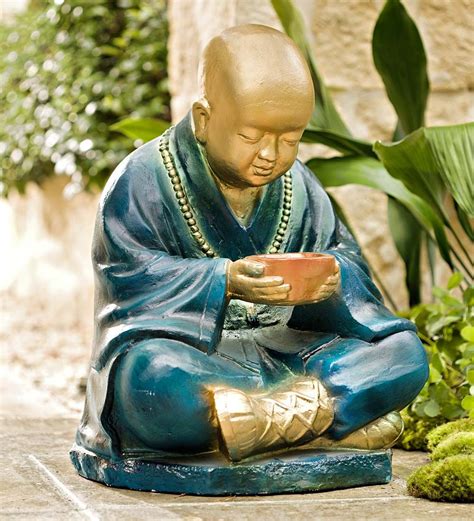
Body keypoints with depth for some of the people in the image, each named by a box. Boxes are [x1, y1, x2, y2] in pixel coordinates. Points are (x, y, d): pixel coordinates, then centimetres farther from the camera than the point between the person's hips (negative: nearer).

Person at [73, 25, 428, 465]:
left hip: (284, 350, 6)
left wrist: (332, 275, -16)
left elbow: (343, 253, 11)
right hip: (185, 348, -5)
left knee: (405, 353, -10)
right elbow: (129, 275, -15)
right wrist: (224, 281, -30)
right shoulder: (144, 179, -7)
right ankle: (336, 414, -32)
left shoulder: (299, 186, 11)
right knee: (152, 381, -42)